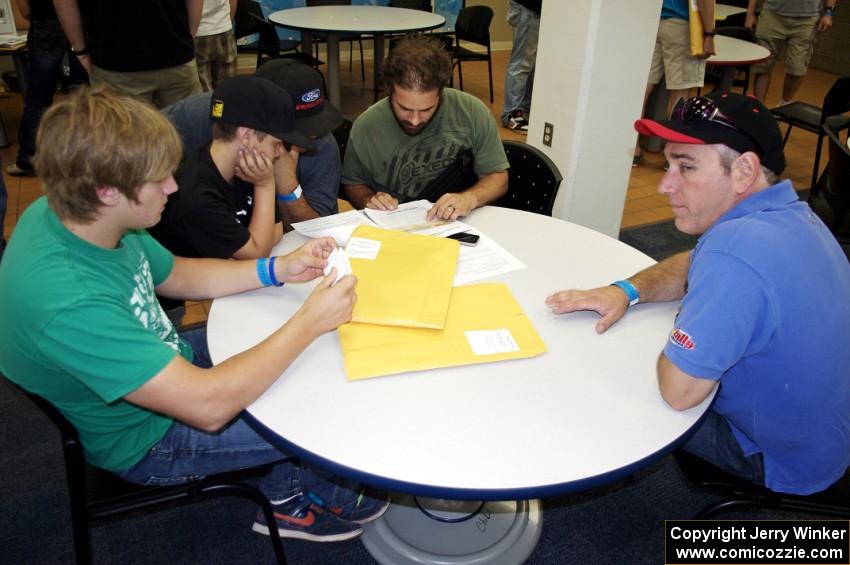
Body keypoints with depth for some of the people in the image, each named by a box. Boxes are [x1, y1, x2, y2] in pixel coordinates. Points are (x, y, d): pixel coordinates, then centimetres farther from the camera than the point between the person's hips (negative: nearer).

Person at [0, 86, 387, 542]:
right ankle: (292, 498, 26)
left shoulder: (67, 213, -12)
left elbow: (174, 276, 4)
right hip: (143, 440, -8)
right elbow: (208, 405, -37)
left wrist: (278, 269, -8)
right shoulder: (66, 301, -39)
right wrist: (309, 322, -30)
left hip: (164, 361, 8)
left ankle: (291, 483, 31)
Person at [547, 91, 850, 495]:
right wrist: (627, 289, -7)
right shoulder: (789, 212, -6)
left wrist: (677, 343, -12)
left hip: (783, 458, -8)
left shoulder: (738, 247, -38)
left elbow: (680, 390, -35)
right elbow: (696, 266, 10)